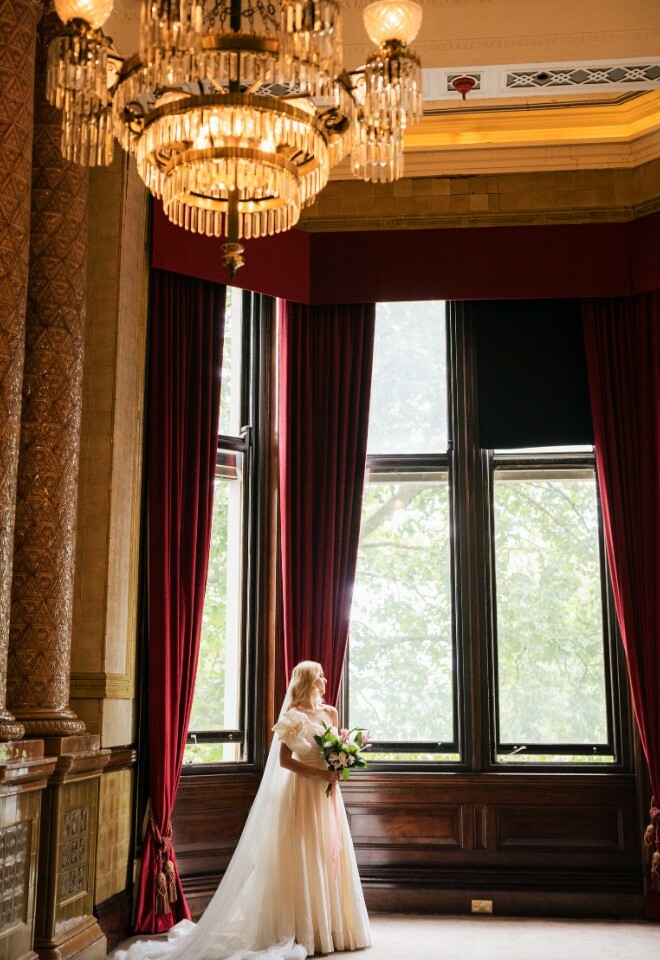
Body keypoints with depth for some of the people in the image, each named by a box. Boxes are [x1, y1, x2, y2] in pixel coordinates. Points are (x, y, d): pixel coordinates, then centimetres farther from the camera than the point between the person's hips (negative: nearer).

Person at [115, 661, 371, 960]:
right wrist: (320, 773, -19)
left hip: (328, 794, 6)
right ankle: (304, 930, 6)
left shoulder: (330, 712, 10)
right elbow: (284, 760, -12)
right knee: (303, 860, -2)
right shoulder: (293, 716, -8)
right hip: (305, 793, -6)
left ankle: (331, 925, 17)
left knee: (330, 855, 8)